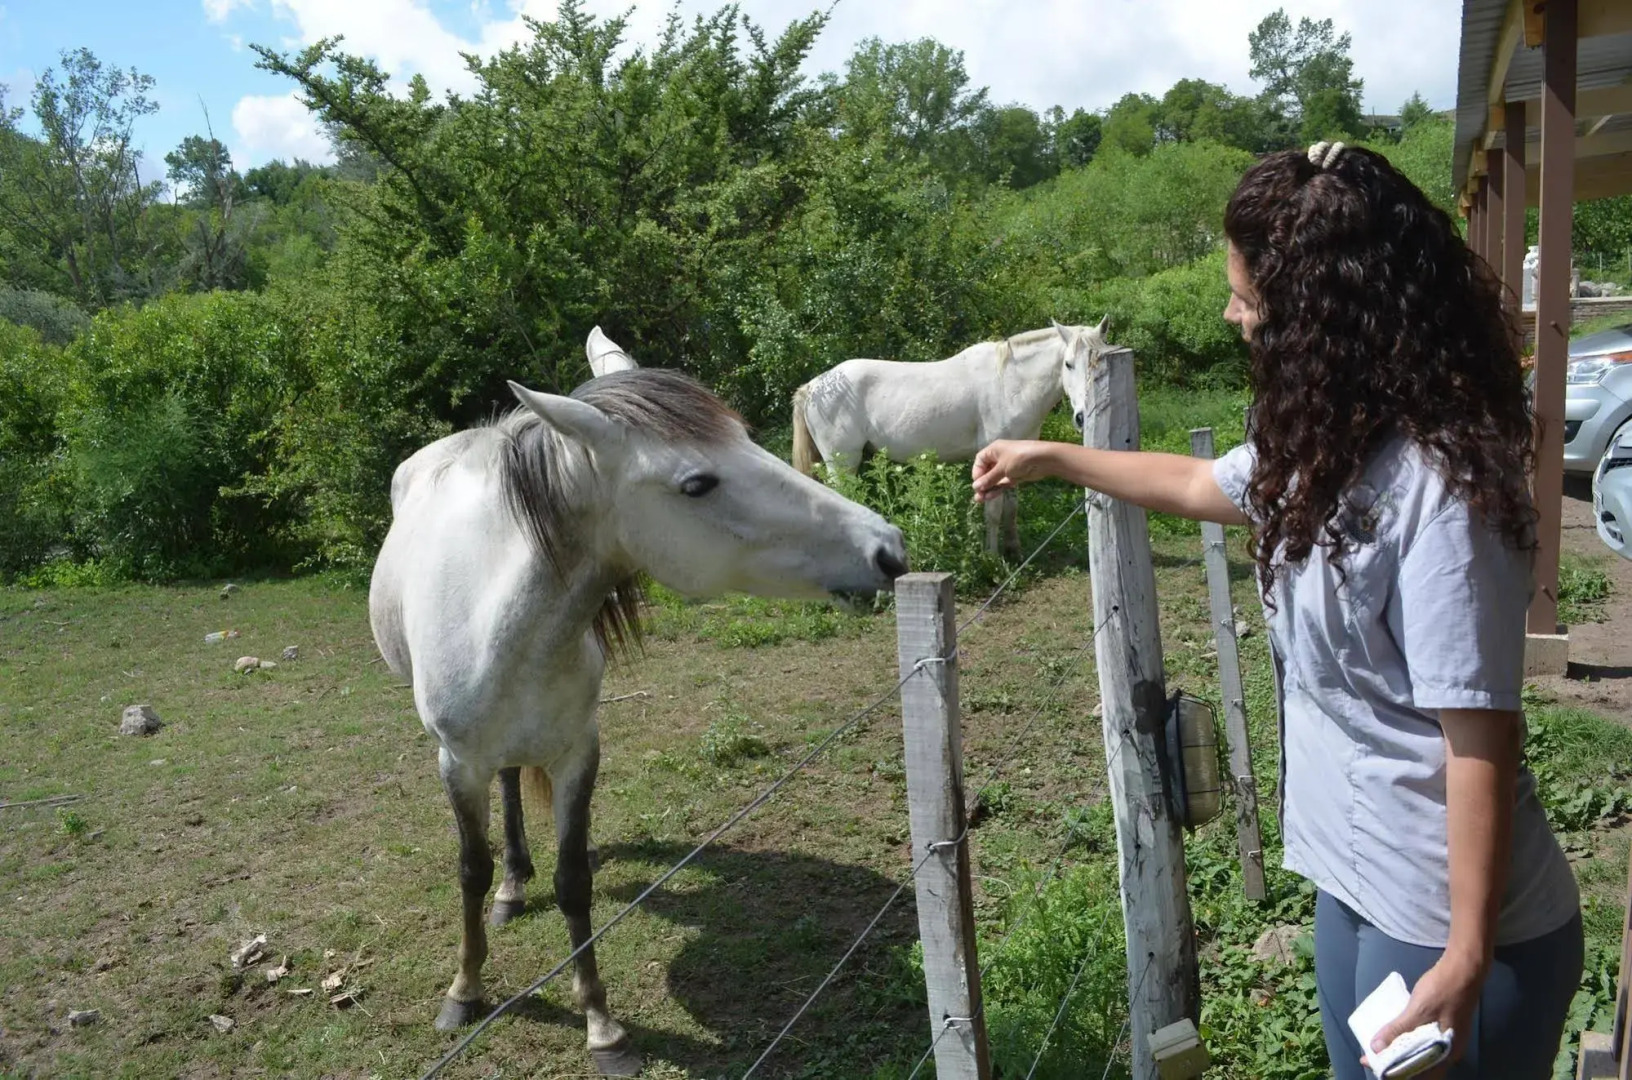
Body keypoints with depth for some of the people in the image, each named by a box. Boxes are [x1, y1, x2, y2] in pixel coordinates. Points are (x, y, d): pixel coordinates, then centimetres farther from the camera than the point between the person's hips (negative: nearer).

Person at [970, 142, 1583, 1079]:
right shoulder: (1330, 444, 2)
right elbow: (1203, 485, 21)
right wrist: (1051, 458, 28)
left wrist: (1466, 963, -20)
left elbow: (1481, 737, -25)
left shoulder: (1437, 489, -26)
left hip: (1443, 917, -9)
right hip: (1357, 880, 9)